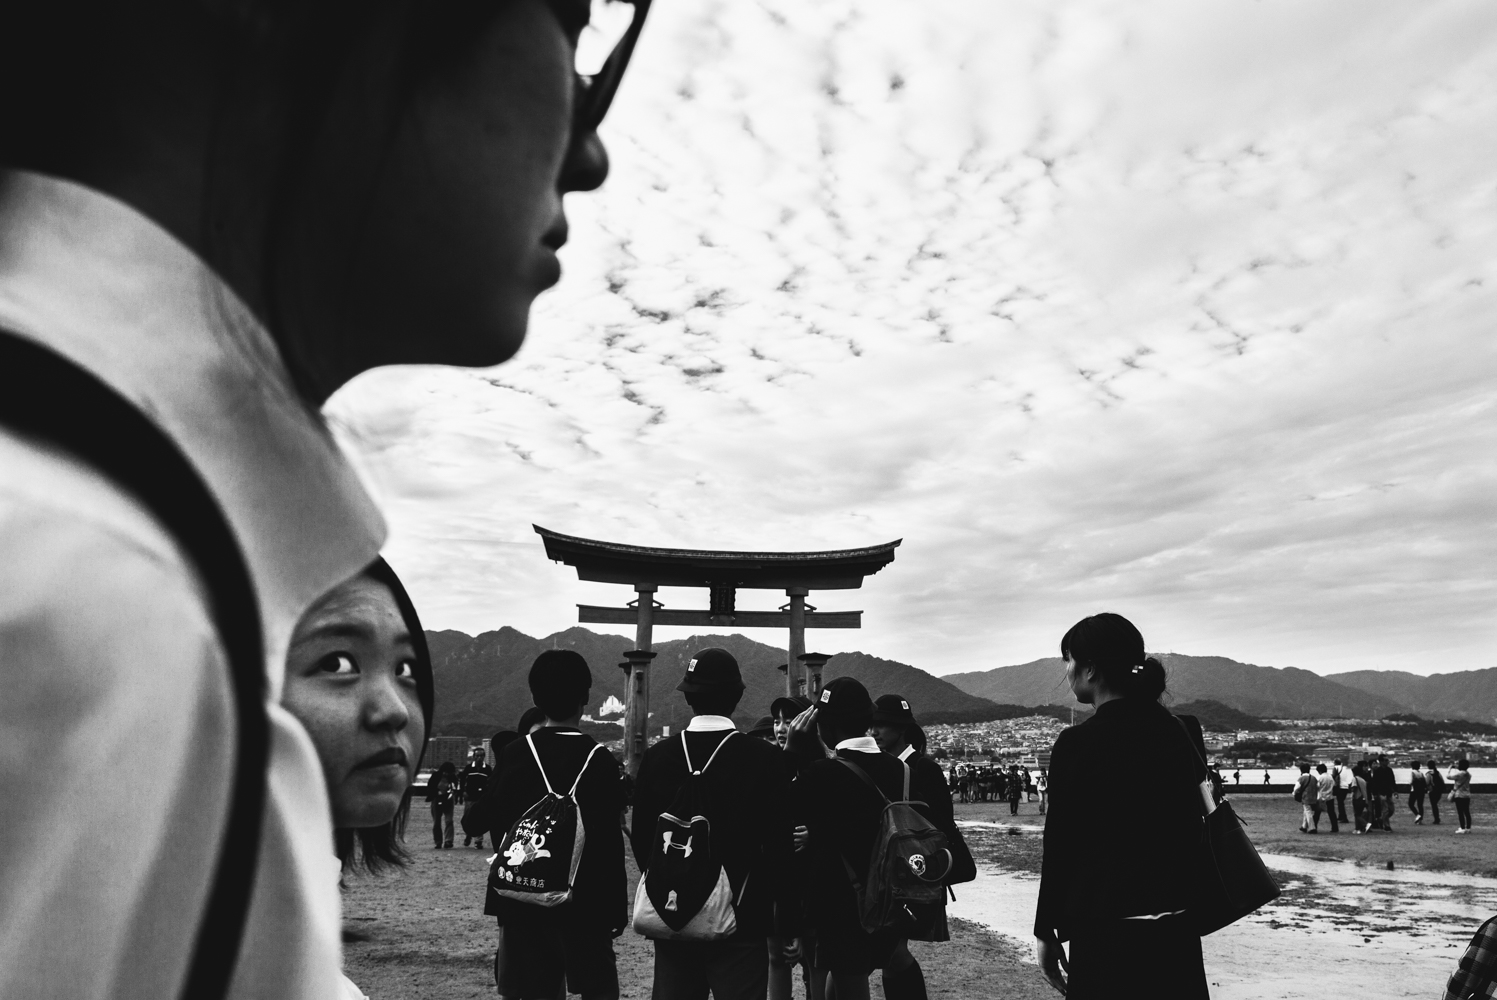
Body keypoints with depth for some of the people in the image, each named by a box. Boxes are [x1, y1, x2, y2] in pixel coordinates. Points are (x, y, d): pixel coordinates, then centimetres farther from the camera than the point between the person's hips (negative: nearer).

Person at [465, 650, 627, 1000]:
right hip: (587, 903, -1)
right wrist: (619, 907, -2)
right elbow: (611, 844, -10)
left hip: (525, 902, 2)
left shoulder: (514, 753, -4)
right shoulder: (600, 760, -9)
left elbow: (475, 823, 1)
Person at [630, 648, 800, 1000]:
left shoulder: (656, 757, -4)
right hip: (742, 925, -3)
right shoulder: (766, 760, -12)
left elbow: (641, 840, 3)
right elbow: (781, 850, -10)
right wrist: (790, 929, -1)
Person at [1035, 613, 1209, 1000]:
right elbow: (1192, 827, 10)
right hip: (1177, 927, 6)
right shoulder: (1180, 731, 2)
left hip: (1107, 930, -5)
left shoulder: (1078, 743, -14)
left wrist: (1046, 932, -1)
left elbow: (1061, 844, -10)